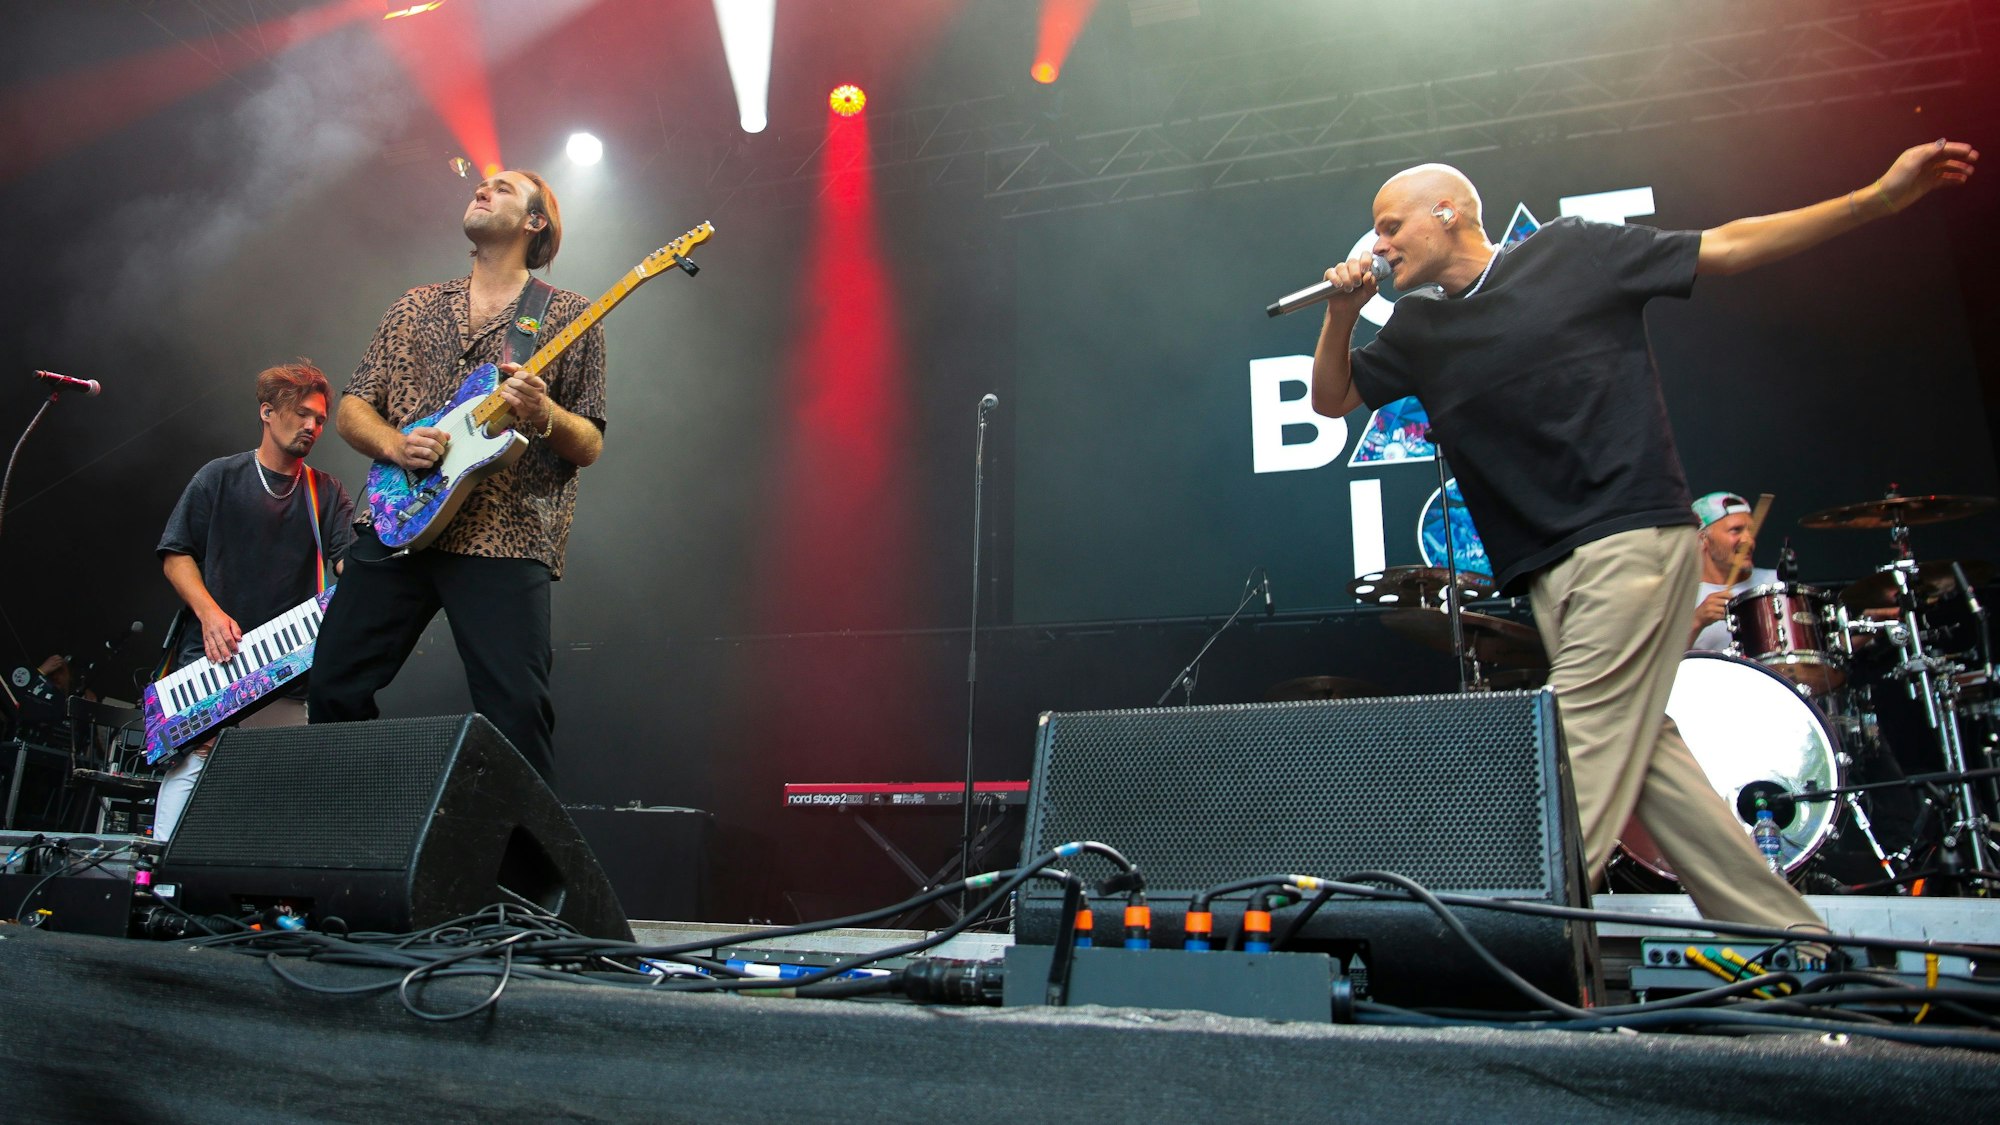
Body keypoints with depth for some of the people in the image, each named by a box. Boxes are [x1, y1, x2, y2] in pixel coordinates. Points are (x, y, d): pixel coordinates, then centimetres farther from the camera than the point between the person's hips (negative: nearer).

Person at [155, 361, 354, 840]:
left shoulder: (327, 492, 14)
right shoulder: (219, 477, 9)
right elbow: (176, 554, 6)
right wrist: (209, 613, -9)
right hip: (211, 658, -2)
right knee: (190, 765, -11)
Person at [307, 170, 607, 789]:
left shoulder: (569, 316, 7)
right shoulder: (415, 307, 19)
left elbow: (590, 446, 4)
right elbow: (350, 409, 16)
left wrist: (544, 416, -17)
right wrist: (393, 443, -5)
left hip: (506, 536, -4)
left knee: (517, 710, -13)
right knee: (334, 686, 5)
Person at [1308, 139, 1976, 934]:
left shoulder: (1569, 254, 2)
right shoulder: (1419, 332, 15)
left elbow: (1727, 249, 5)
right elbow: (1332, 398, 18)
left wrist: (1881, 197, -1)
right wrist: (1342, 312, 2)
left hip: (1633, 537, -6)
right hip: (1548, 567, 6)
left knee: (1582, 754, -10)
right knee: (1639, 752, 4)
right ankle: (1787, 935, 15)